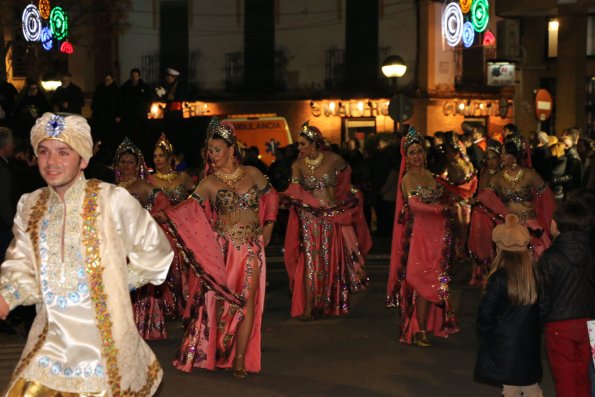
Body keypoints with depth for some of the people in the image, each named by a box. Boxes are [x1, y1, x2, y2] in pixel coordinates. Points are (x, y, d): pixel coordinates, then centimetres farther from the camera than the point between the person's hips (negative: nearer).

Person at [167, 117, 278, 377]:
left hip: (251, 248, 1)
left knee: (247, 300, -2)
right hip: (222, 248, -1)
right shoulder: (209, 183, 1)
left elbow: (271, 196, 20)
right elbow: (189, 209, -11)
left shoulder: (252, 174, 6)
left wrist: (268, 225, 13)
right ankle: (214, 353, 8)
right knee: (219, 299, -4)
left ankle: (240, 358, 3)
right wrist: (165, 214, -28)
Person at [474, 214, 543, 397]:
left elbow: (486, 311, -13)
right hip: (530, 341, 4)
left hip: (505, 343, -4)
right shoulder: (535, 273, -6)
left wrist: (484, 333, 4)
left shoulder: (499, 277, -19)